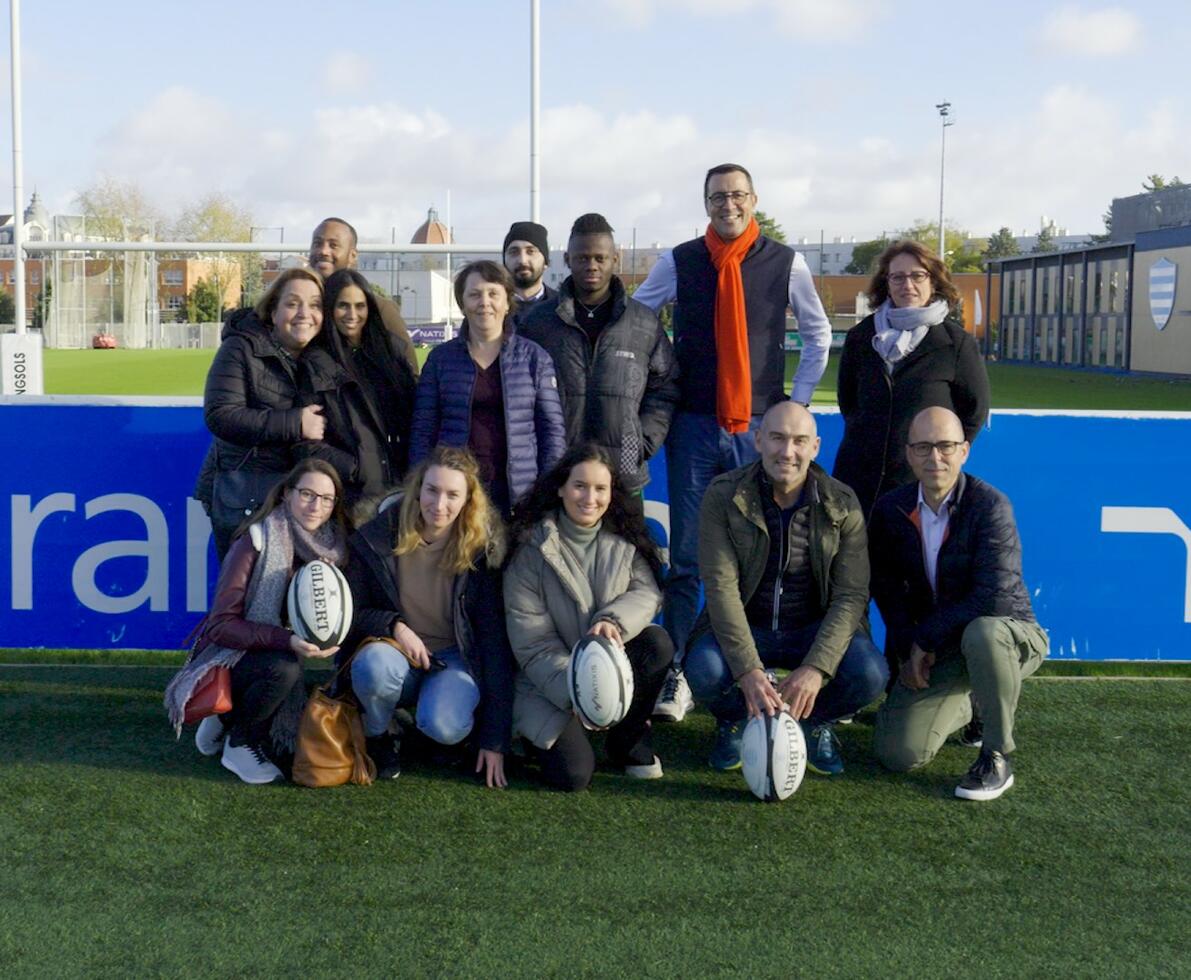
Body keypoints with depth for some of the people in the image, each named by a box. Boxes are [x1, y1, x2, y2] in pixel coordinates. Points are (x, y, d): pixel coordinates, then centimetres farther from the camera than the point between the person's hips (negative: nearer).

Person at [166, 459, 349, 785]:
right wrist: (286, 640, -34)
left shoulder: (331, 548, -1)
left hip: (277, 657, 5)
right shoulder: (257, 541, -17)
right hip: (228, 659, -5)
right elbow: (221, 625, -21)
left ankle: (229, 718, 15)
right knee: (283, 668, -36)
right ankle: (238, 742, -8)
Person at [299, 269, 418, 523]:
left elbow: (412, 414, 13)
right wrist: (355, 470, -12)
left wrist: (411, 469, 1)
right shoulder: (315, 364, 3)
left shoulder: (388, 348, 16)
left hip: (399, 483, 3)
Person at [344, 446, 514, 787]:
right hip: (398, 653, 1)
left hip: (457, 660, -1)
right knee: (374, 665, -36)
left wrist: (495, 740, -12)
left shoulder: (482, 551, -10)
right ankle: (378, 739, -3)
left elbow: (495, 642, -10)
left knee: (442, 726, -34)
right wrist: (393, 625, -21)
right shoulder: (377, 539, -7)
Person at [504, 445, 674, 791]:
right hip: (549, 680, -4)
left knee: (658, 643, -26)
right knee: (572, 774, -23)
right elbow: (531, 641, -15)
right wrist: (573, 693, -27)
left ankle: (629, 740, -1)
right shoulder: (532, 548, -12)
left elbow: (647, 593, -9)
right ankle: (542, 734, 15)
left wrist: (614, 620, -32)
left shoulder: (625, 541, 0)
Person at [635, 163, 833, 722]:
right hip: (693, 426, 0)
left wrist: (797, 402, 8)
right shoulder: (678, 263, 2)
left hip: (759, 427, 0)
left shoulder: (786, 265, 3)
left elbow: (817, 335, 15)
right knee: (685, 557, 0)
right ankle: (674, 676, 5)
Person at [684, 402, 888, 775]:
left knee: (870, 674, -28)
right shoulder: (723, 496, -11)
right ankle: (735, 720, 7)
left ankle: (815, 722, 9)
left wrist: (816, 668, -30)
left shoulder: (842, 505, -8)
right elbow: (721, 588, -19)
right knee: (705, 670, -33)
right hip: (744, 627, -1)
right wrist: (748, 671, -32)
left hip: (815, 629, 1)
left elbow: (851, 596, -13)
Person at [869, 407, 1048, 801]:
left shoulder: (990, 505, -18)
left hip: (1005, 633, -4)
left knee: (982, 634, -41)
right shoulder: (891, 509, -1)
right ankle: (959, 708, 26)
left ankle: (997, 757, -18)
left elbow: (995, 597, -25)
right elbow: (886, 586, 7)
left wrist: (925, 639, -18)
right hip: (932, 651, 5)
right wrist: (907, 649, -7)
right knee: (897, 754, -10)